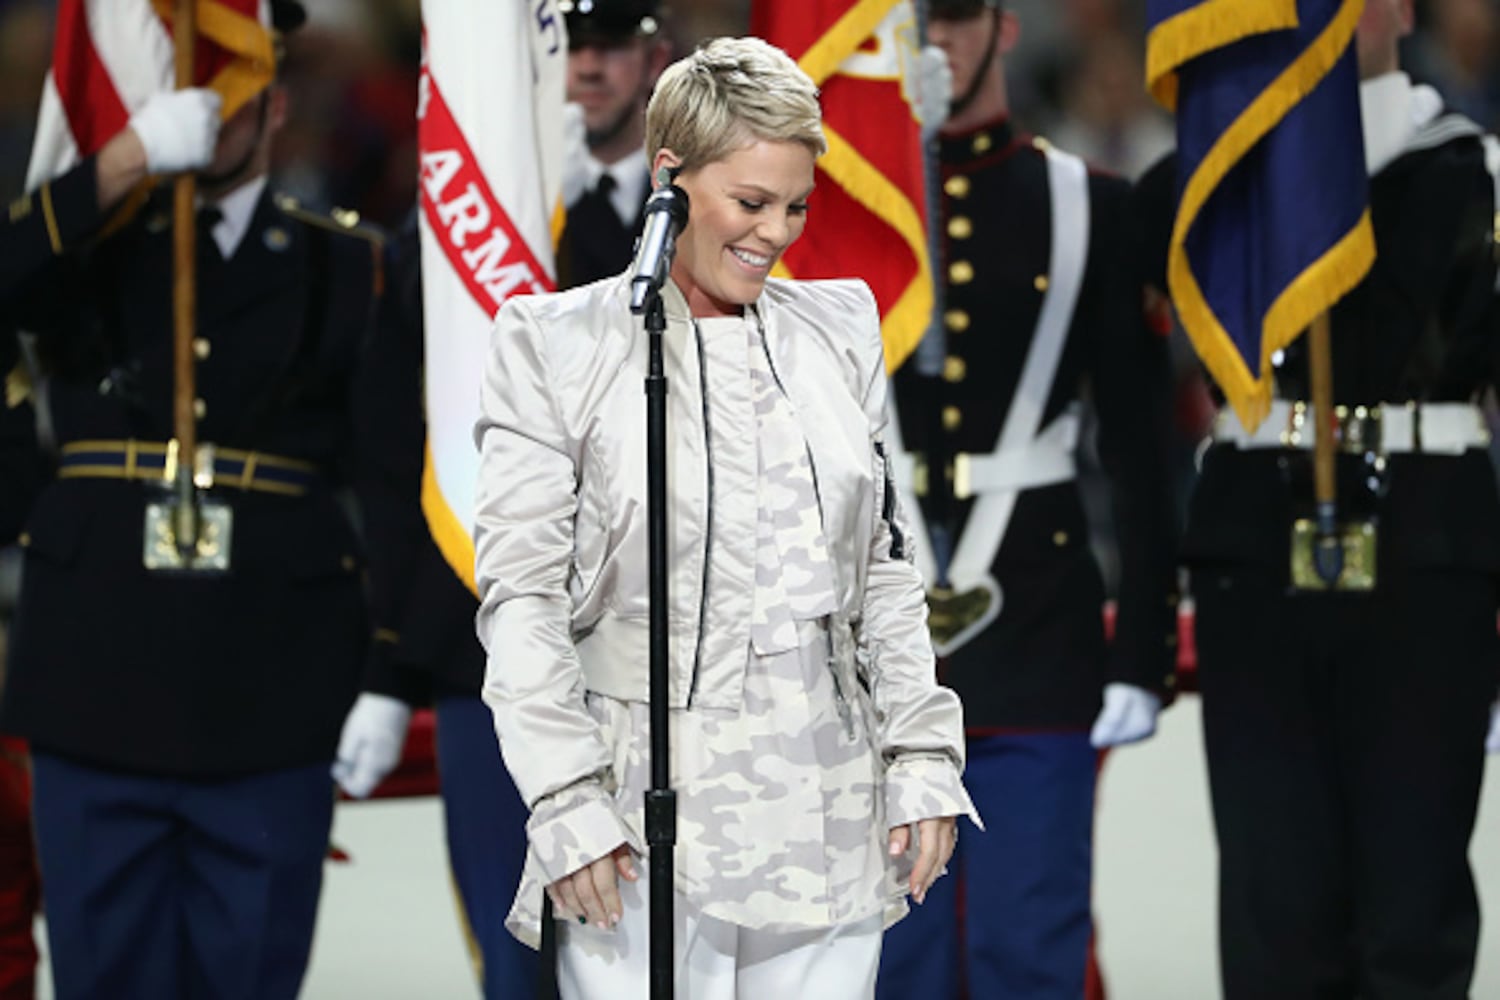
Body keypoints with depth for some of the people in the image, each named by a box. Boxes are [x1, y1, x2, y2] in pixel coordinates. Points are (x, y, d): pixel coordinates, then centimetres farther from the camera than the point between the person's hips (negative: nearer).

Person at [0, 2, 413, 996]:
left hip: (268, 716, -1)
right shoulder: (81, 253, 9)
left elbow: (390, 483, 2)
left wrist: (381, 693, -5)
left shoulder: (345, 270, 6)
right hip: (97, 699, 1)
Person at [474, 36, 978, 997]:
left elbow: (887, 568, 16)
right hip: (646, 828, -4)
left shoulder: (837, 331, 13)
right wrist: (566, 802, -11)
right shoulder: (559, 348, -1)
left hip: (828, 829, 4)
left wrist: (923, 757, 7)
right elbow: (522, 596, -4)